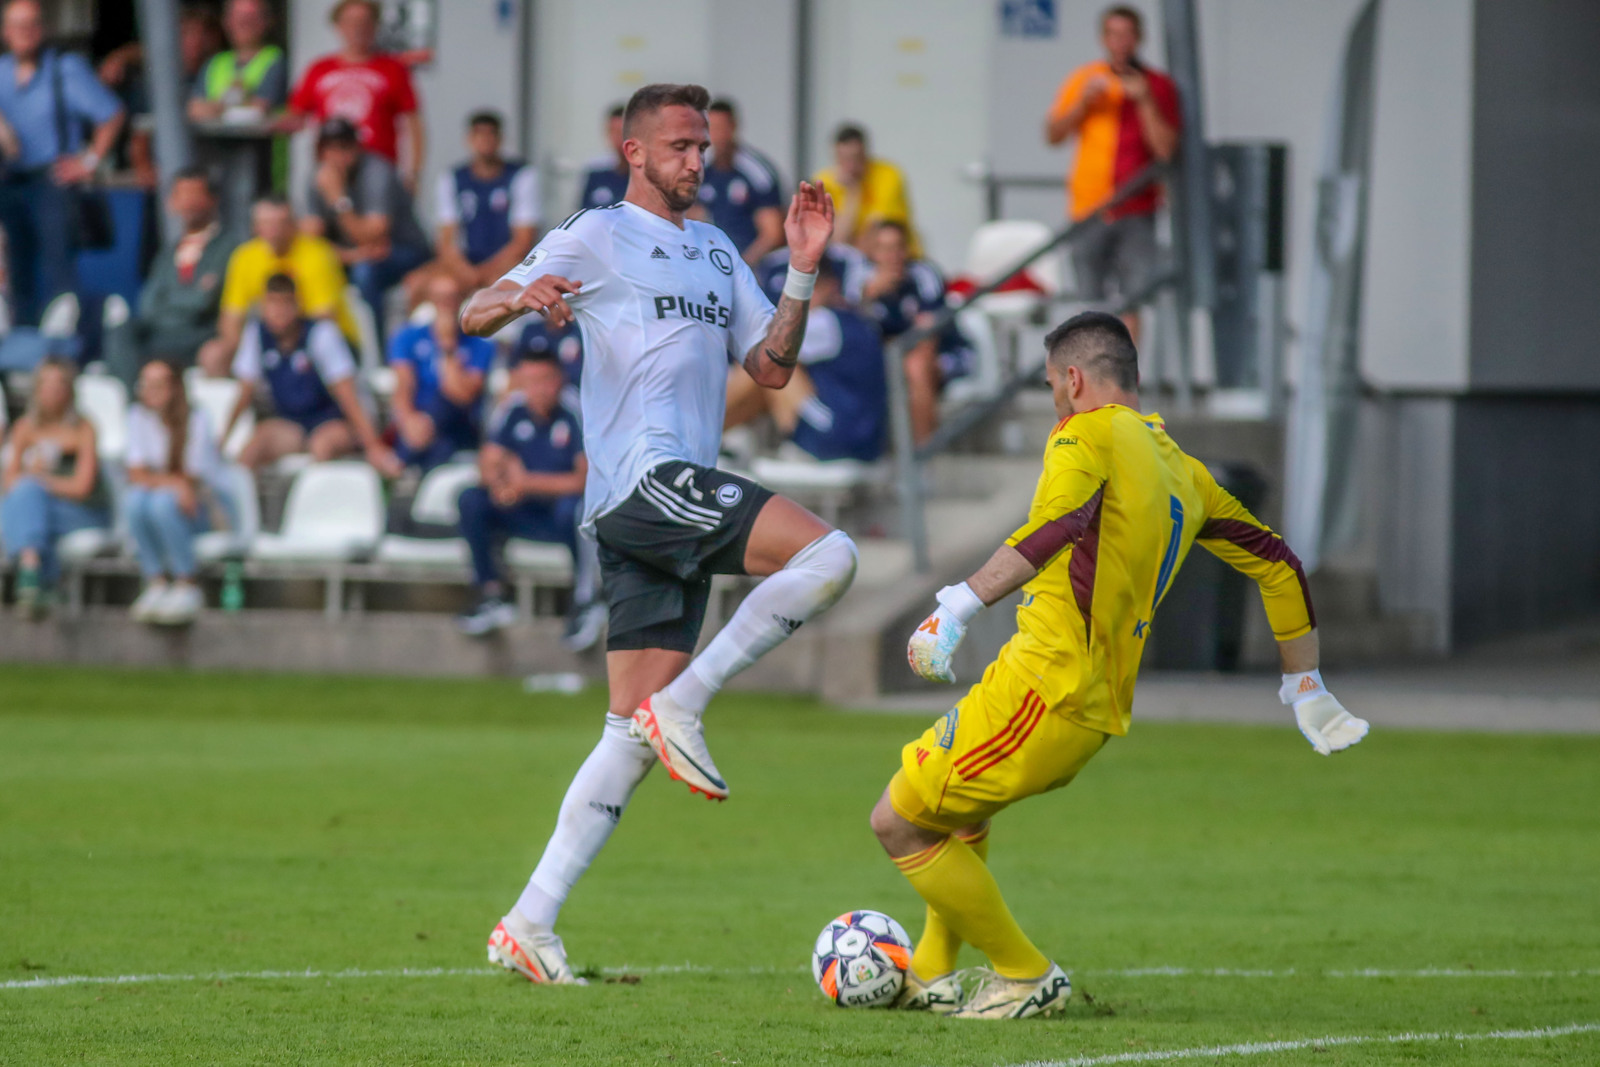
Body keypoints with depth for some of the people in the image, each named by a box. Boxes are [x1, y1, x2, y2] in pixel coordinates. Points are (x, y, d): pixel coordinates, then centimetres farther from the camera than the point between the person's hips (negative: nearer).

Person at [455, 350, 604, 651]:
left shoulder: (575, 413, -15)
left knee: (573, 507, -38)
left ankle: (585, 604, -21)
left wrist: (528, 482, -24)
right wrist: (500, 484, -26)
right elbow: (489, 462, -2)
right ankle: (491, 596, -10)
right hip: (525, 515, 5)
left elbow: (586, 479, -22)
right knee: (471, 499, -16)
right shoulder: (513, 412, -1)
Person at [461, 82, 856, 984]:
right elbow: (473, 315, -2)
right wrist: (523, 298, -25)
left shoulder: (717, 252, 24)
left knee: (634, 734, 3)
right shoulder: (598, 237, 3)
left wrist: (803, 272, 9)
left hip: (683, 505, 8)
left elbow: (772, 368, 22)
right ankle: (683, 703, -13)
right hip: (645, 478, -8)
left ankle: (530, 923, 2)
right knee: (830, 555, -22)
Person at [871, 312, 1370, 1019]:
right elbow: (1274, 560, 24)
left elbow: (1057, 524, -27)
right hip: (1102, 709, 9)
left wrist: (958, 606, -34)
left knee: (898, 822, 1)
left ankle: (1027, 979, 5)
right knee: (956, 804, 32)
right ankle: (932, 975, 33)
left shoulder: (1090, 434, -6)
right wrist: (1304, 688, 31)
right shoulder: (1177, 465, 18)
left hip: (1043, 689, -9)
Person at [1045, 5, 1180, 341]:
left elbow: (1165, 148, -5)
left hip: (1136, 209, -2)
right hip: (1089, 207, 2)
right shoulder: (1085, 80, 9)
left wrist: (1145, 101, -14)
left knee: (1132, 299, -13)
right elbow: (1053, 134, 7)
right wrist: (1083, 102, -7)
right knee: (1092, 303, 1)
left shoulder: (1158, 86, 3)